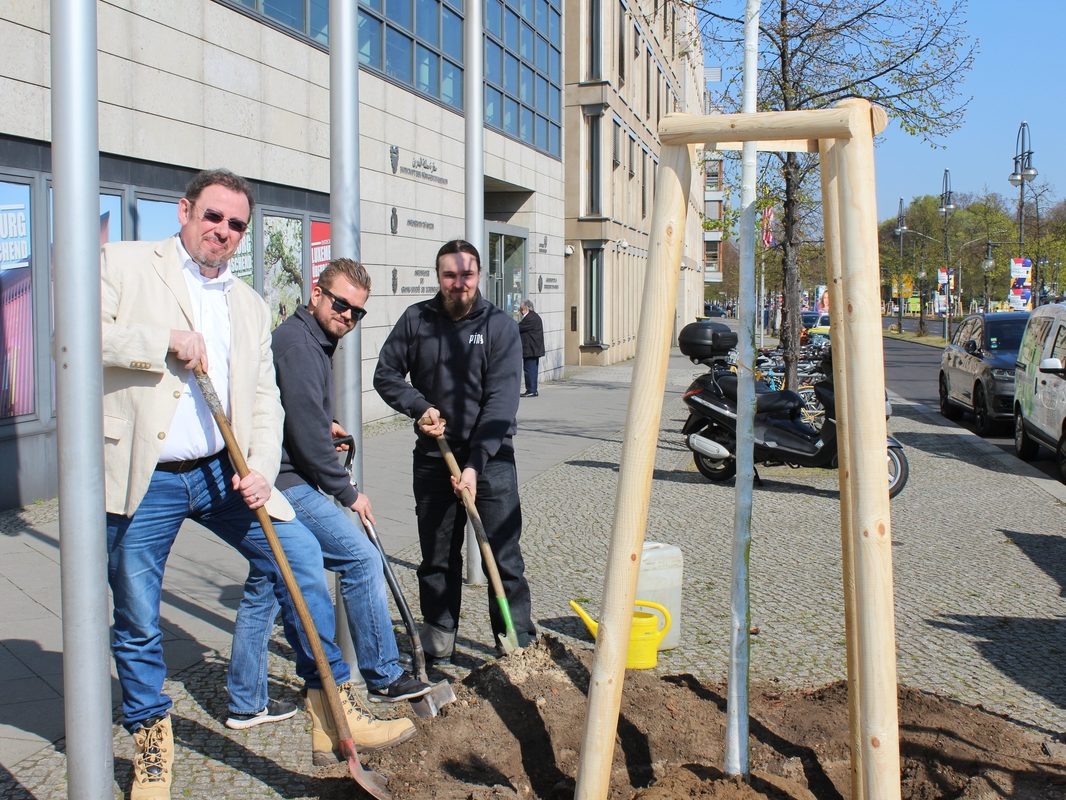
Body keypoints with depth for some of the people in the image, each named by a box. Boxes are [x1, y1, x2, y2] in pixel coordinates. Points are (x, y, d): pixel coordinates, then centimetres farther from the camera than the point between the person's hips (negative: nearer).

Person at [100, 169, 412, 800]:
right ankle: (152, 744, 28)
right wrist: (165, 340, -18)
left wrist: (261, 470, -7)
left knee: (302, 558, -6)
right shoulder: (125, 264, 0)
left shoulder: (250, 305, 14)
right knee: (137, 621, 6)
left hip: (222, 472, 4)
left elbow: (265, 401, 9)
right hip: (143, 481, -4)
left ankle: (332, 705, 8)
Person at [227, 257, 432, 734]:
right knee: (362, 559, -5)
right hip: (286, 483, -11)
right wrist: (347, 492, -10)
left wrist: (324, 427, 12)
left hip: (275, 483, 11)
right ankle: (383, 677, 4)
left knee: (263, 588, 12)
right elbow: (306, 429, -19)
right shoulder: (297, 341, -16)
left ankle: (245, 704, 20)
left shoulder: (313, 341, 17)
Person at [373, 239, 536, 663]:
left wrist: (475, 465, -22)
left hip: (491, 457, -3)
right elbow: (386, 373, 7)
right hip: (433, 456, 3)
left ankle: (518, 640, 11)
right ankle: (439, 632, 28)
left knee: (504, 555, 0)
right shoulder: (416, 320, 0)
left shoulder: (500, 326, -9)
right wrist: (419, 407, -12)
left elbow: (501, 401, -15)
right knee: (437, 555, 13)